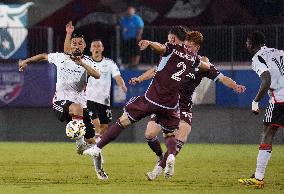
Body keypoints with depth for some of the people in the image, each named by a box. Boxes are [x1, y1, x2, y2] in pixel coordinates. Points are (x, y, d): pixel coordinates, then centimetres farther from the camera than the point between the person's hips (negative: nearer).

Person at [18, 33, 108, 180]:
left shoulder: (86, 61, 1)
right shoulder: (60, 58, 4)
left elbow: (97, 75, -20)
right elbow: (44, 56, 24)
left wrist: (82, 64, -32)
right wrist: (26, 61, 25)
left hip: (80, 102, 2)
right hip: (61, 101, -2)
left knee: (91, 139, 0)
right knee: (77, 108, -39)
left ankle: (99, 169, 19)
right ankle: (80, 143, -34)